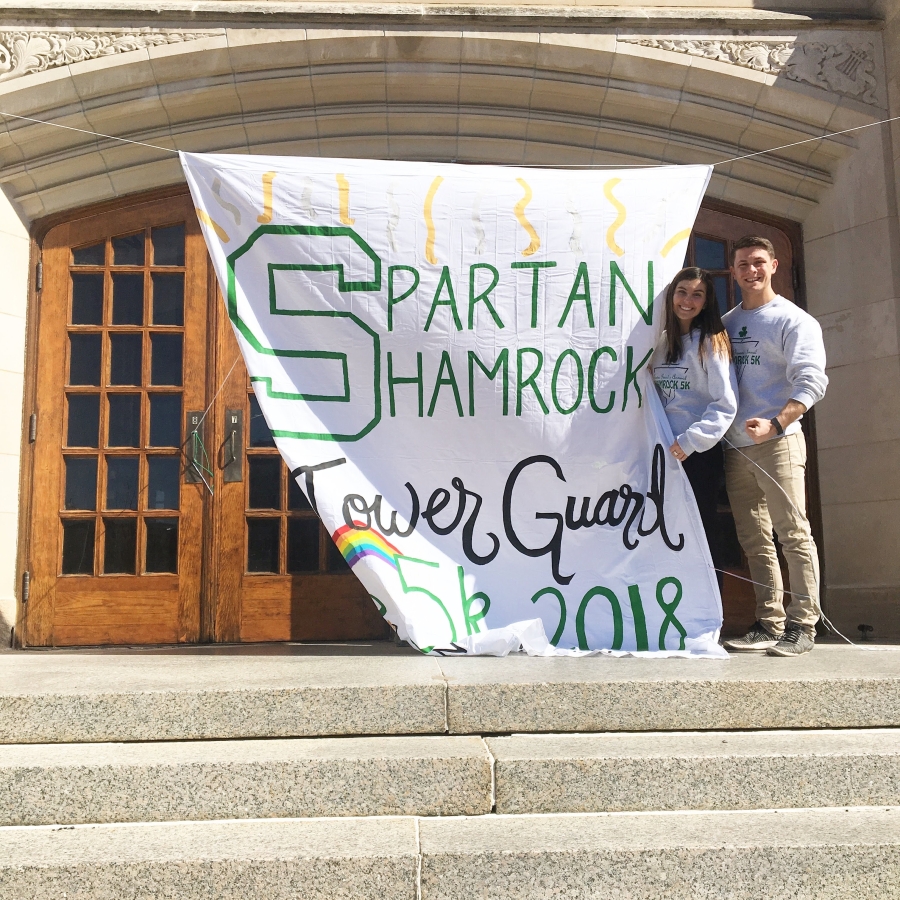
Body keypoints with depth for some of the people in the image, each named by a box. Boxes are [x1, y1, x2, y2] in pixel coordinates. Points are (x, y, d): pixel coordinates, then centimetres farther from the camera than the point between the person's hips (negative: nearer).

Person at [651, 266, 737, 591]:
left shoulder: (711, 342, -3)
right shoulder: (662, 343, 14)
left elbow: (726, 404, -11)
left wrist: (690, 440, -19)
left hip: (700, 453, -5)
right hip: (666, 452, 5)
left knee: (702, 533, -2)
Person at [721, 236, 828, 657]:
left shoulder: (793, 320, -1)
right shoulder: (726, 323, 16)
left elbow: (811, 380, -13)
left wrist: (776, 423, -26)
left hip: (777, 444, -6)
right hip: (735, 448, 6)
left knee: (794, 534, -6)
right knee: (754, 540, 8)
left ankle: (801, 625, 0)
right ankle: (769, 623, 15)